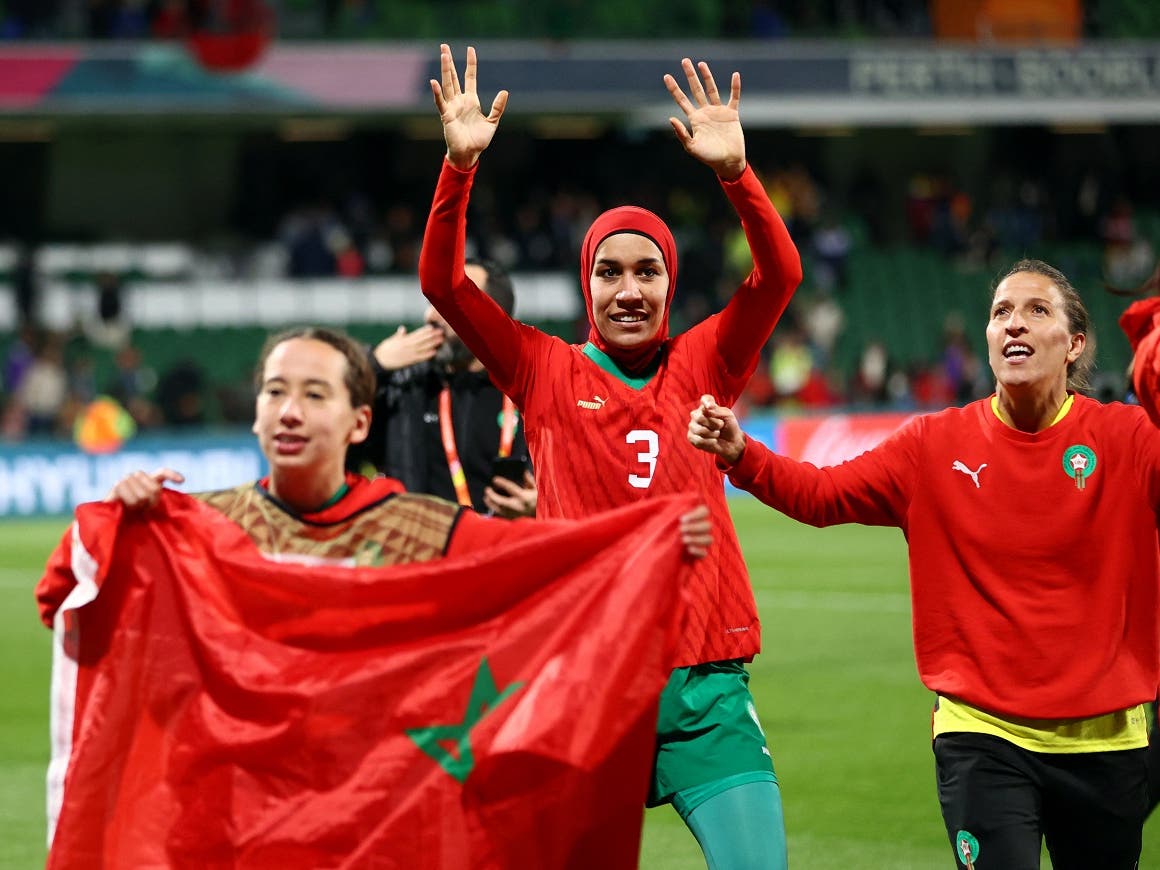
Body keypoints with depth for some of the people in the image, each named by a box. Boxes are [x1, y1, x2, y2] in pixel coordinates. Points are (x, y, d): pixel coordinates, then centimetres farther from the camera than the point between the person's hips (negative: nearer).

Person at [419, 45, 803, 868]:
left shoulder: (701, 367, 9)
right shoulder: (546, 373, 7)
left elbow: (779, 274, -5)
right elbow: (443, 282, -3)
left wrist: (735, 173, -20)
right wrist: (461, 166, -15)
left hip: (705, 685, 1)